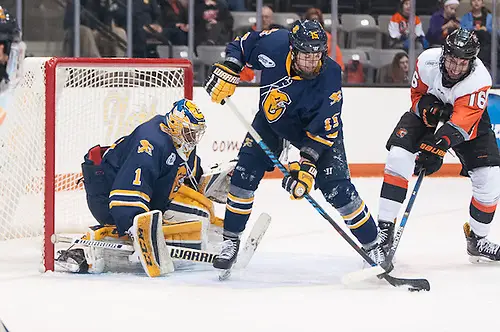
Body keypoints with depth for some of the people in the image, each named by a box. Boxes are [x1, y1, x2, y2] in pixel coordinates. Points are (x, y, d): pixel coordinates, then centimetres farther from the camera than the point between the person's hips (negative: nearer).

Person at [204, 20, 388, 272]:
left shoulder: (329, 78, -34)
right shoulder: (274, 45, -29)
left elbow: (322, 132, -30)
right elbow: (241, 45, -8)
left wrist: (307, 166, -37)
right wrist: (228, 71, -21)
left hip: (318, 127, -3)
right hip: (272, 118, 3)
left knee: (337, 188, -12)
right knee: (244, 173, -9)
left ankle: (372, 246, 3)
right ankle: (230, 241, 7)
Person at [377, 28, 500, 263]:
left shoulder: (479, 79, -35)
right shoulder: (428, 61, -27)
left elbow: (461, 122, -43)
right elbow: (417, 95, -9)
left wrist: (437, 147, -55)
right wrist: (428, 108, -31)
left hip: (468, 121, -1)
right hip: (429, 110, 1)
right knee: (399, 153, -23)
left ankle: (477, 239, 10)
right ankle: (384, 227, -17)